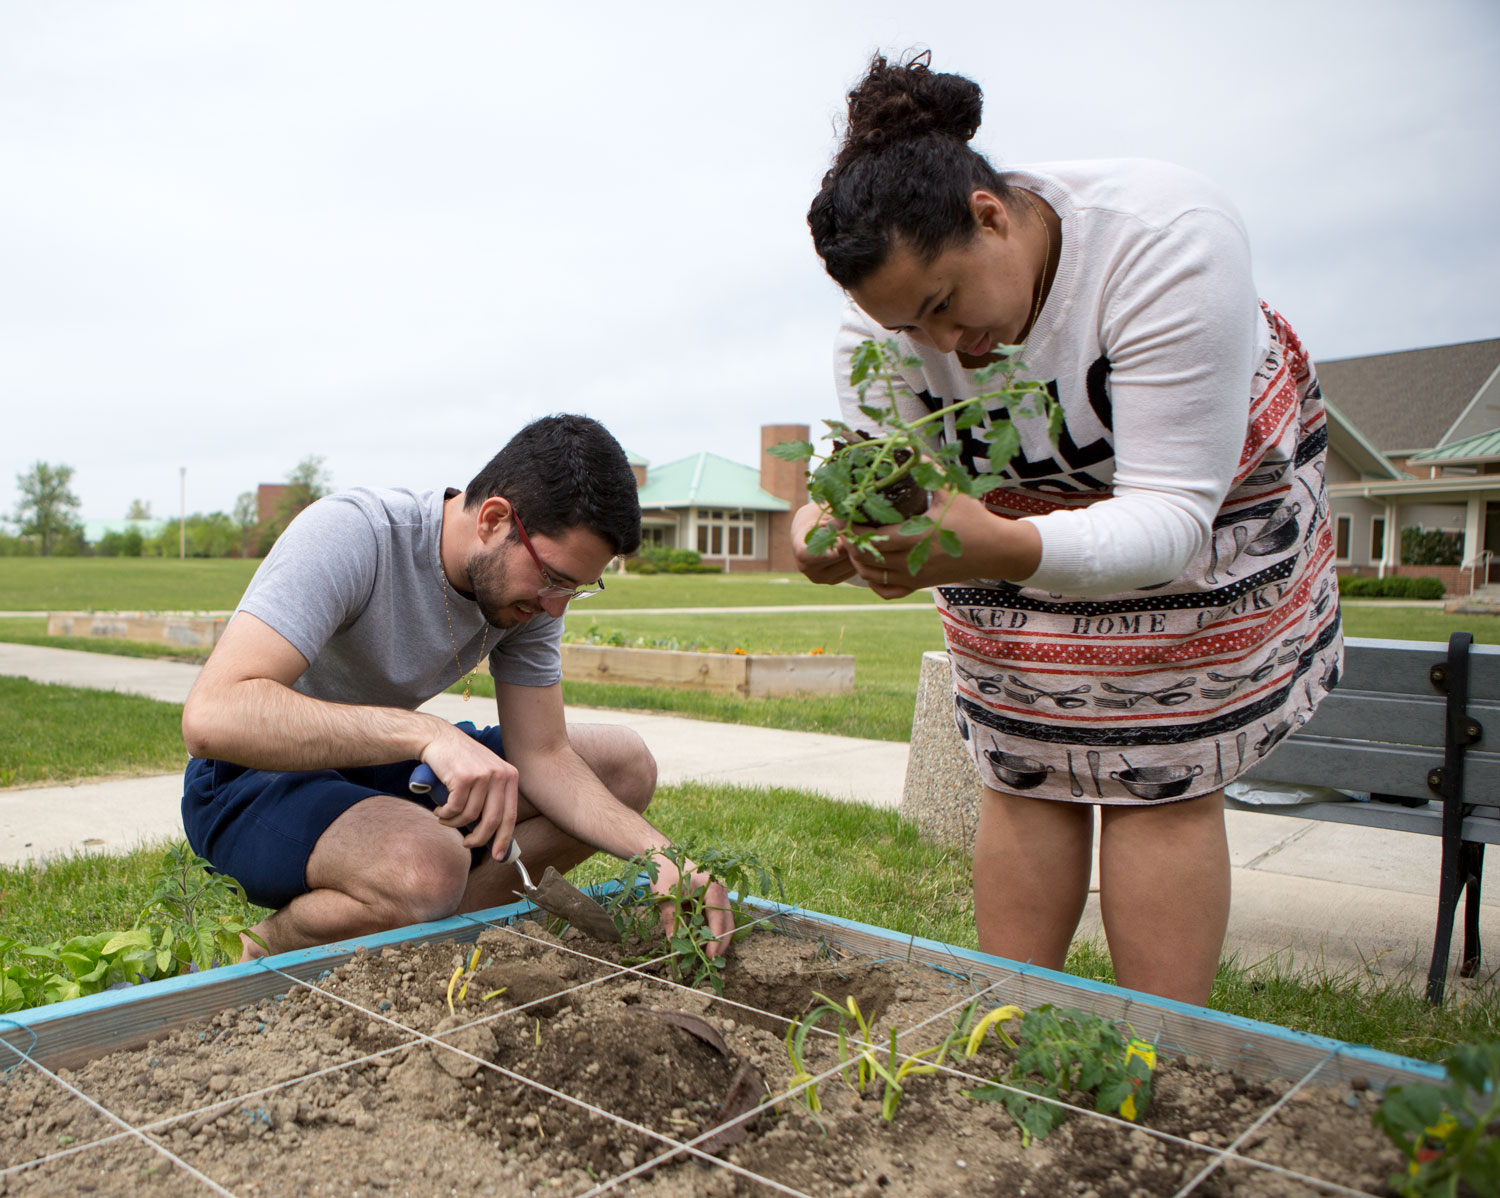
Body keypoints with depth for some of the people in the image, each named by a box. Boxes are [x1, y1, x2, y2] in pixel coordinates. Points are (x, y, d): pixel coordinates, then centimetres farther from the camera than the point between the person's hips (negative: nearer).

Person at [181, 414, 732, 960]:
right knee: (429, 867, -38)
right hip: (257, 781, -6)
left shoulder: (532, 587, -9)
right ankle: (260, 955, -6)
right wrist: (427, 732, -47)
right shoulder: (348, 534, -28)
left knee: (625, 765, -6)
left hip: (383, 772, 7)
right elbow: (210, 716, -38)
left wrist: (659, 854, -22)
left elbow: (542, 756, -6)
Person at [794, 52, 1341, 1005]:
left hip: (1210, 490, -3)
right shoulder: (888, 304, -22)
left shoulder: (1166, 238, -37)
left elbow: (1169, 515, -40)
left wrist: (1004, 551, -58)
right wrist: (835, 529, -49)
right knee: (1026, 777, 3)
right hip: (1017, 507, 4)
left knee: (1158, 780, -7)